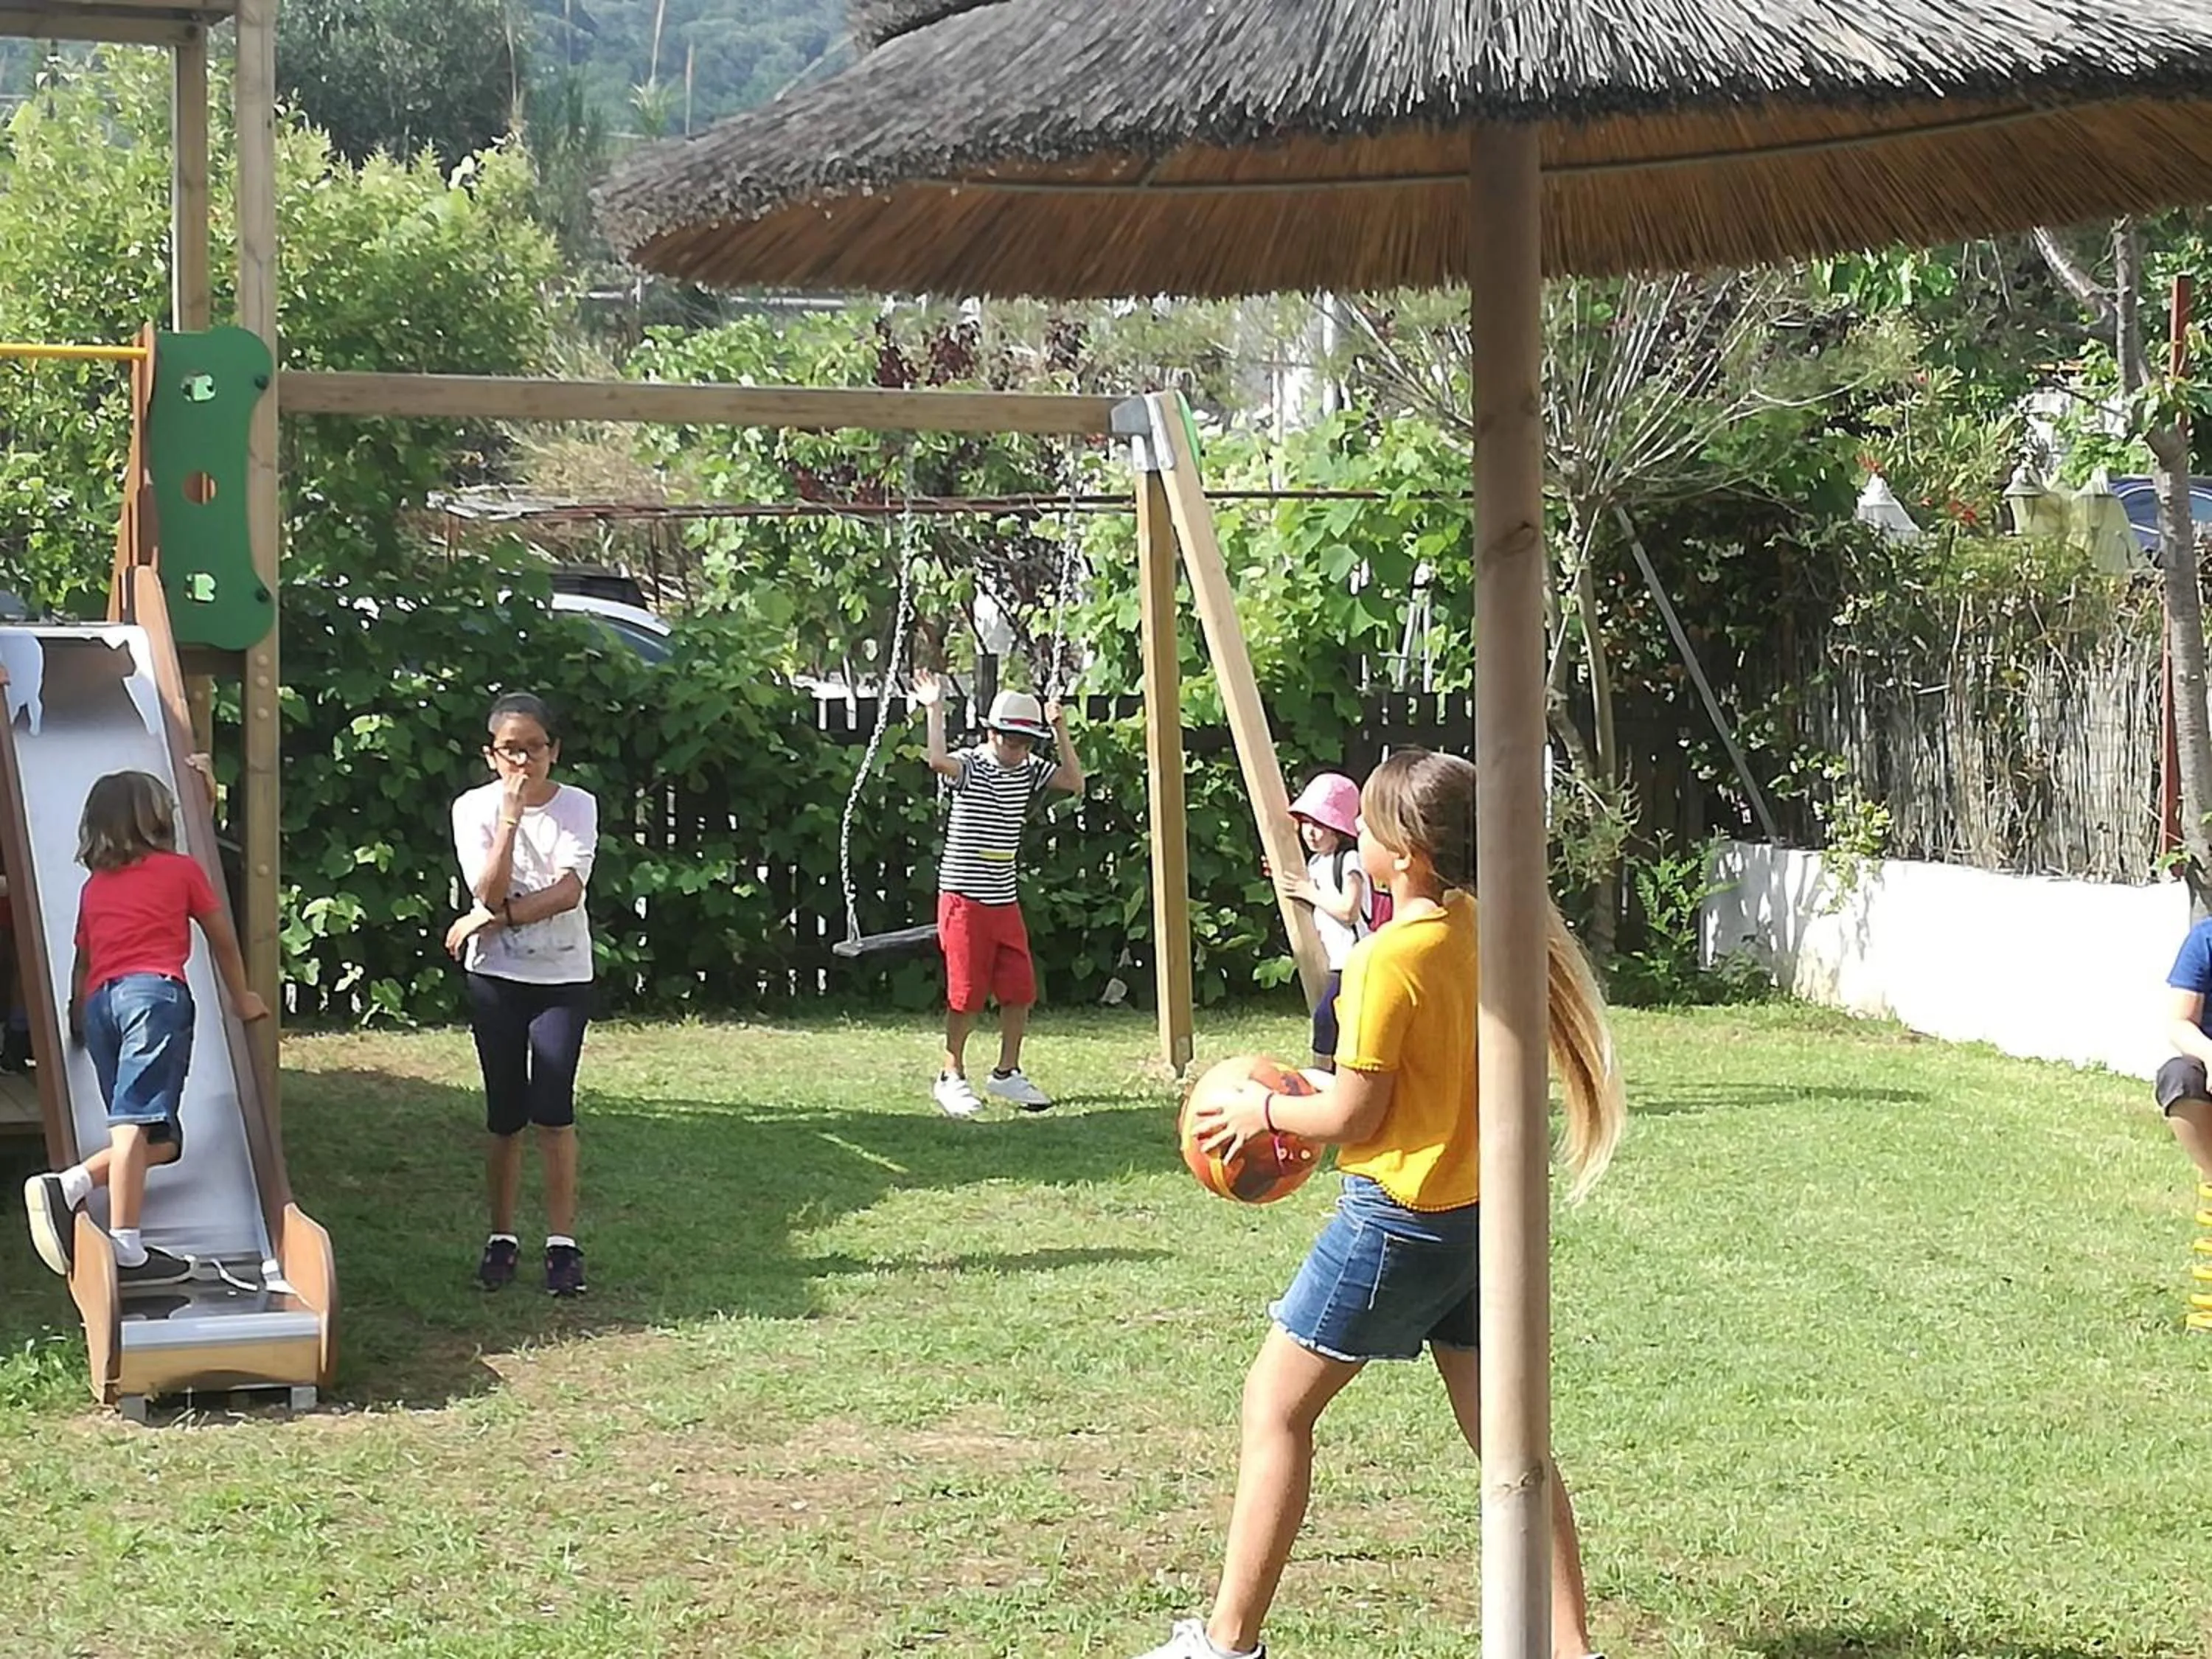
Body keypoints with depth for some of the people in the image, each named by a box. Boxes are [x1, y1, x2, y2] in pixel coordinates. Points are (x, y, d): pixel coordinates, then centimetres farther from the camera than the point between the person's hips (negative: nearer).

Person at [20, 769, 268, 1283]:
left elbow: (82, 962, 30)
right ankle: (124, 1249, -28)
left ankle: (69, 1185, -14)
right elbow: (223, 939, 25)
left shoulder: (93, 887, 27)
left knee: (157, 1139, 8)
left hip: (100, 1000, 5)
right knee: (137, 1123, -17)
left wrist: (79, 1022, 44)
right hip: (156, 992, -5)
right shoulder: (181, 870, 15)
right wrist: (242, 998, 39)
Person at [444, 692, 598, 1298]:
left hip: (563, 978, -1)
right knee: (505, 1112, 3)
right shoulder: (475, 809, -3)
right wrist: (510, 817, -20)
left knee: (553, 1107, -9)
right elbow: (489, 893, -14)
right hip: (496, 979, 1)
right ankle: (501, 1237, 14)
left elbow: (568, 891, -14)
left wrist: (492, 919, -15)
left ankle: (563, 1242, -3)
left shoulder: (577, 807, -3)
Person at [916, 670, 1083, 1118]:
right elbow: (938, 761, -33)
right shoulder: (969, 766, -11)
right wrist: (935, 710, -28)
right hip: (964, 900, -6)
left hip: (1006, 901, 6)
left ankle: (1007, 1073, 18)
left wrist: (1060, 731, -3)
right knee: (966, 994, -2)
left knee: (1020, 990, 5)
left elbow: (1074, 782, 1)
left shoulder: (1029, 770, 7)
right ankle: (951, 1078, 12)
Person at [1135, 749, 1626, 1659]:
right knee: (1503, 1434, 11)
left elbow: (1352, 1117, -16)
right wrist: (1316, 1099, 16)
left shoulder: (1390, 957, -20)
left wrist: (1265, 1111, 2)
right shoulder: (1484, 929, 3)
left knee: (1276, 1407, 6)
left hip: (1397, 1215, -8)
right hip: (1478, 1209, 8)